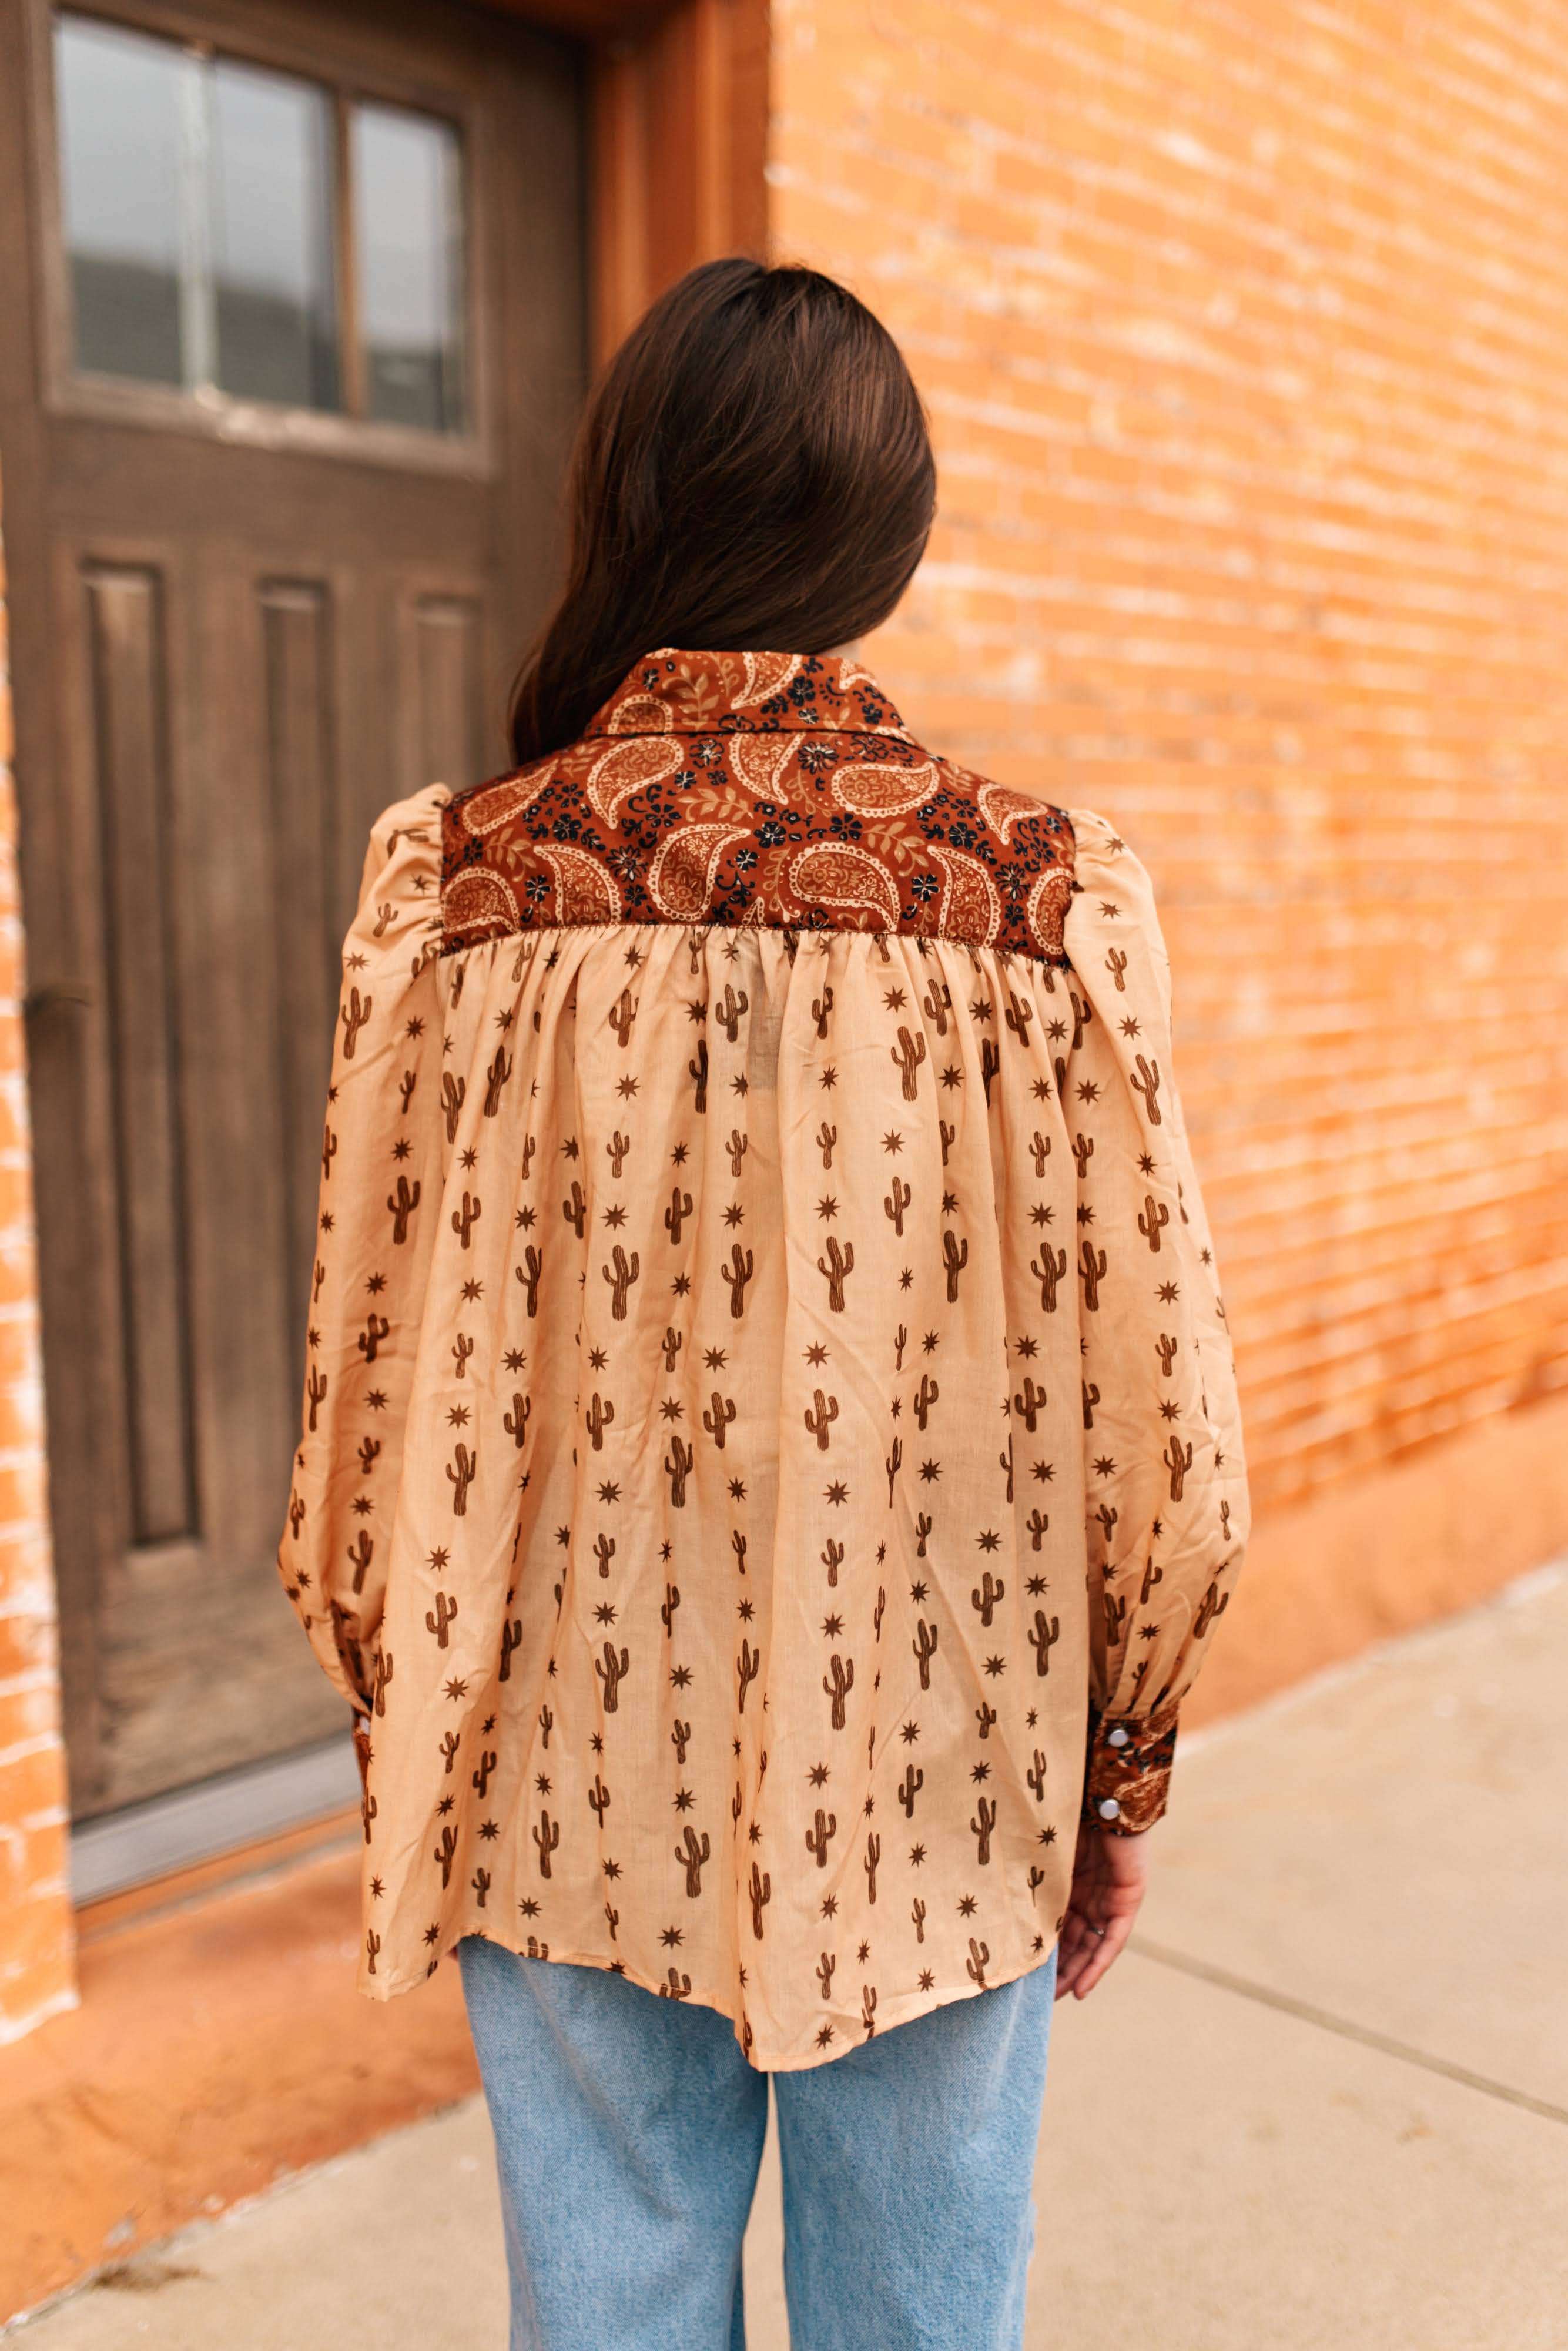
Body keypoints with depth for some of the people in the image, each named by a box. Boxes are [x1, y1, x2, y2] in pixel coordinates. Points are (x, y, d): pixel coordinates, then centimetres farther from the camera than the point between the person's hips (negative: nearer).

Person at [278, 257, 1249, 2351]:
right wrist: (1124, 1773, 7)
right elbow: (1152, 1403, -8)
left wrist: (402, 1746, 10)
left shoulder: (457, 880, -10)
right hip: (941, 1804, 0)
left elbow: (387, 1381, -6)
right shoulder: (1052, 893, -12)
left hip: (569, 1793, 1)